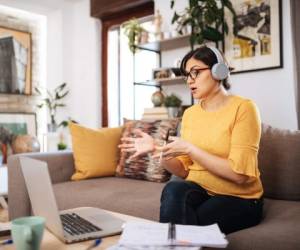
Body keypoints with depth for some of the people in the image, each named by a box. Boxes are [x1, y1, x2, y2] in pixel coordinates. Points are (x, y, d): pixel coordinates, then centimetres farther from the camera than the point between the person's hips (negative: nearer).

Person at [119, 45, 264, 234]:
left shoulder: (243, 108, -11)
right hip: (200, 191, 4)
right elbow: (183, 171, 4)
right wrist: (156, 149, -12)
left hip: (238, 199, -4)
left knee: (183, 225, -28)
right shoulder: (190, 114, 6)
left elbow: (238, 173, -19)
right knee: (174, 189, -28)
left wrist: (190, 149, -20)